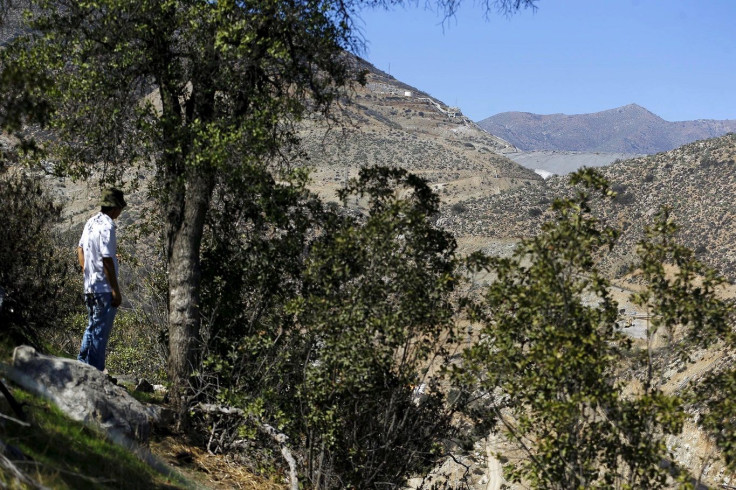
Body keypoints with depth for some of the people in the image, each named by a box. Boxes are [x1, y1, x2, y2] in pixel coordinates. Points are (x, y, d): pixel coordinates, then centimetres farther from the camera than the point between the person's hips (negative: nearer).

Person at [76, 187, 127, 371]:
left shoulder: (91, 223, 9)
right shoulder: (107, 227, -18)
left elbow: (80, 250, 19)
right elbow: (107, 261, -21)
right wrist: (116, 291, -18)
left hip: (90, 287, 9)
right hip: (104, 289, -9)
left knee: (92, 327, 20)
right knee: (101, 331, -2)